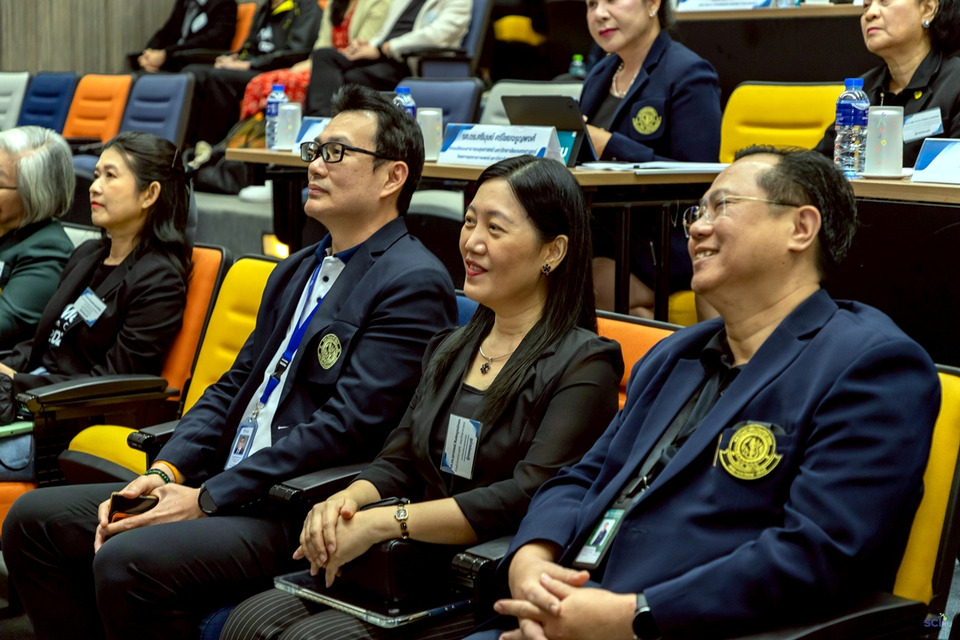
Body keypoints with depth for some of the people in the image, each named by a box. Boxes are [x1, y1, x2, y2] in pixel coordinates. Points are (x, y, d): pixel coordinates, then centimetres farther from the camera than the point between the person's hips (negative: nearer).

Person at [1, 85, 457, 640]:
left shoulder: (414, 284, -11)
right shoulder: (297, 271, 19)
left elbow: (345, 427, -18)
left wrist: (208, 499, -16)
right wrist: (166, 471, 1)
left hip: (304, 517, -9)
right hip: (226, 486, 9)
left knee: (127, 561, -30)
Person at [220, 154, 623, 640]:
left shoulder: (583, 366, -8)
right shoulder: (449, 350, 17)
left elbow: (525, 500, -19)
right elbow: (398, 464, 15)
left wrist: (381, 523, -21)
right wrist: (345, 500, -9)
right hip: (413, 564, 7)